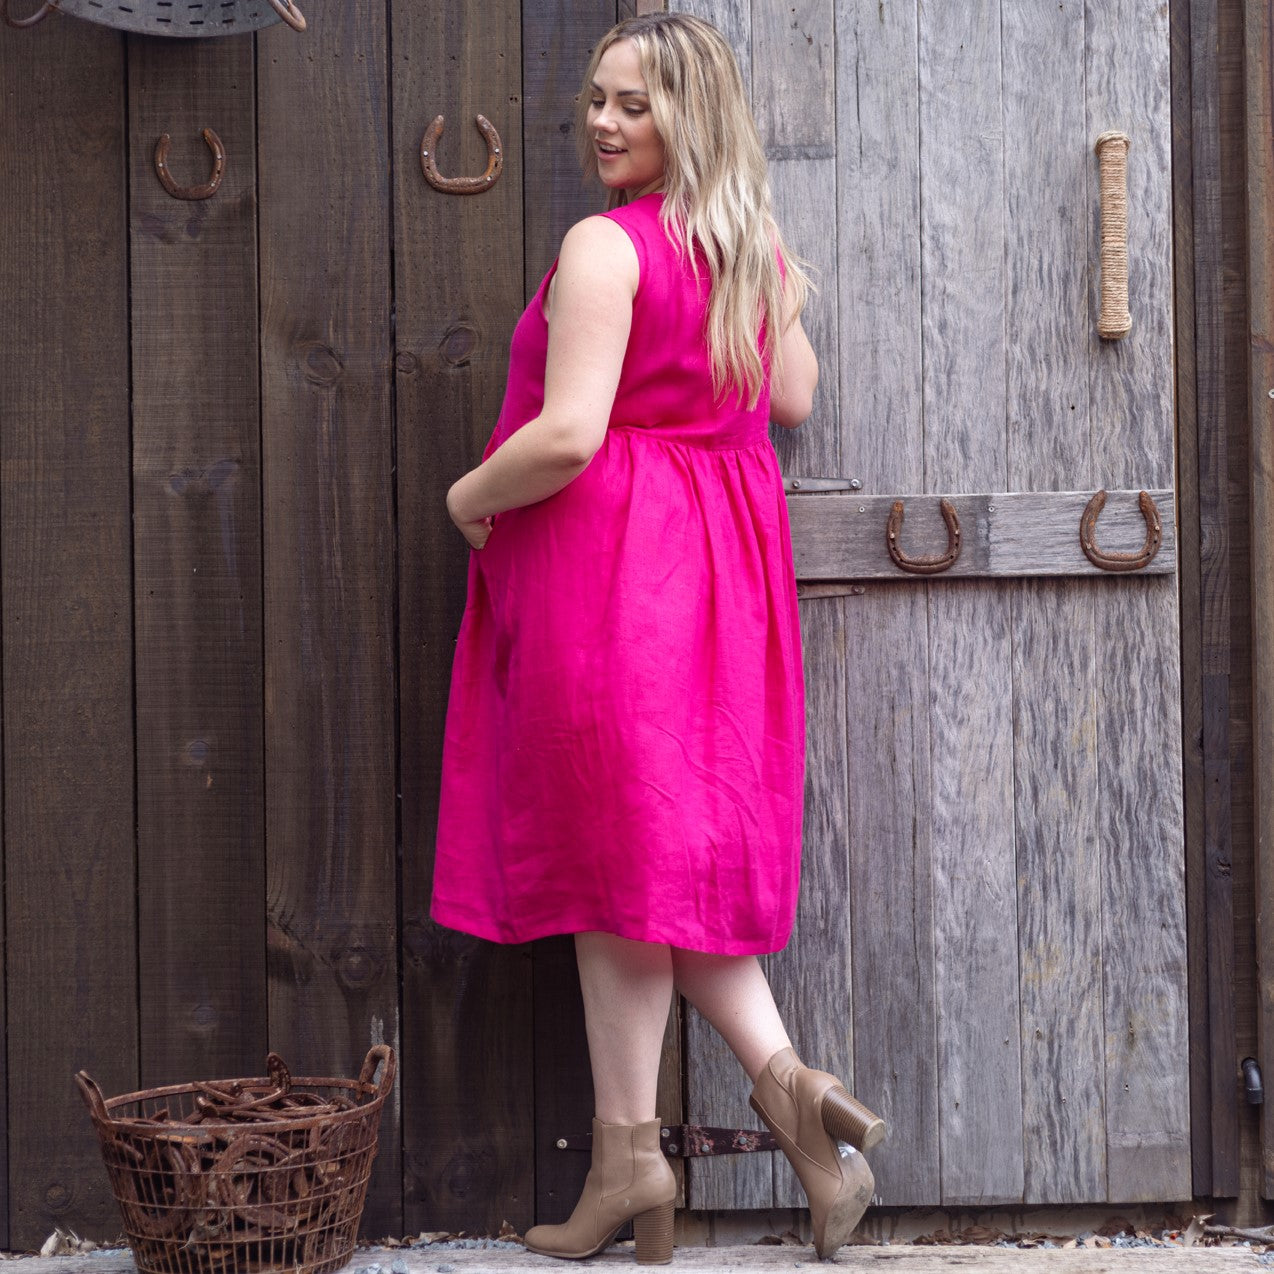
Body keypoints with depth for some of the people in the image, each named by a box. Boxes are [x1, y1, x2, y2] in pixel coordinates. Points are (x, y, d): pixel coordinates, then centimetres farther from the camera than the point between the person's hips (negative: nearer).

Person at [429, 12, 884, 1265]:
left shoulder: (605, 247, -15)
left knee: (618, 846, -1)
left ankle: (628, 1152, 5)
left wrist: (468, 497, -5)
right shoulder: (757, 248, 9)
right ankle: (785, 1078, 0)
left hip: (604, 554, -8)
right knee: (684, 840, 14)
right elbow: (793, 398, 21)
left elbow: (568, 434, -22)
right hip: (722, 559, 8)